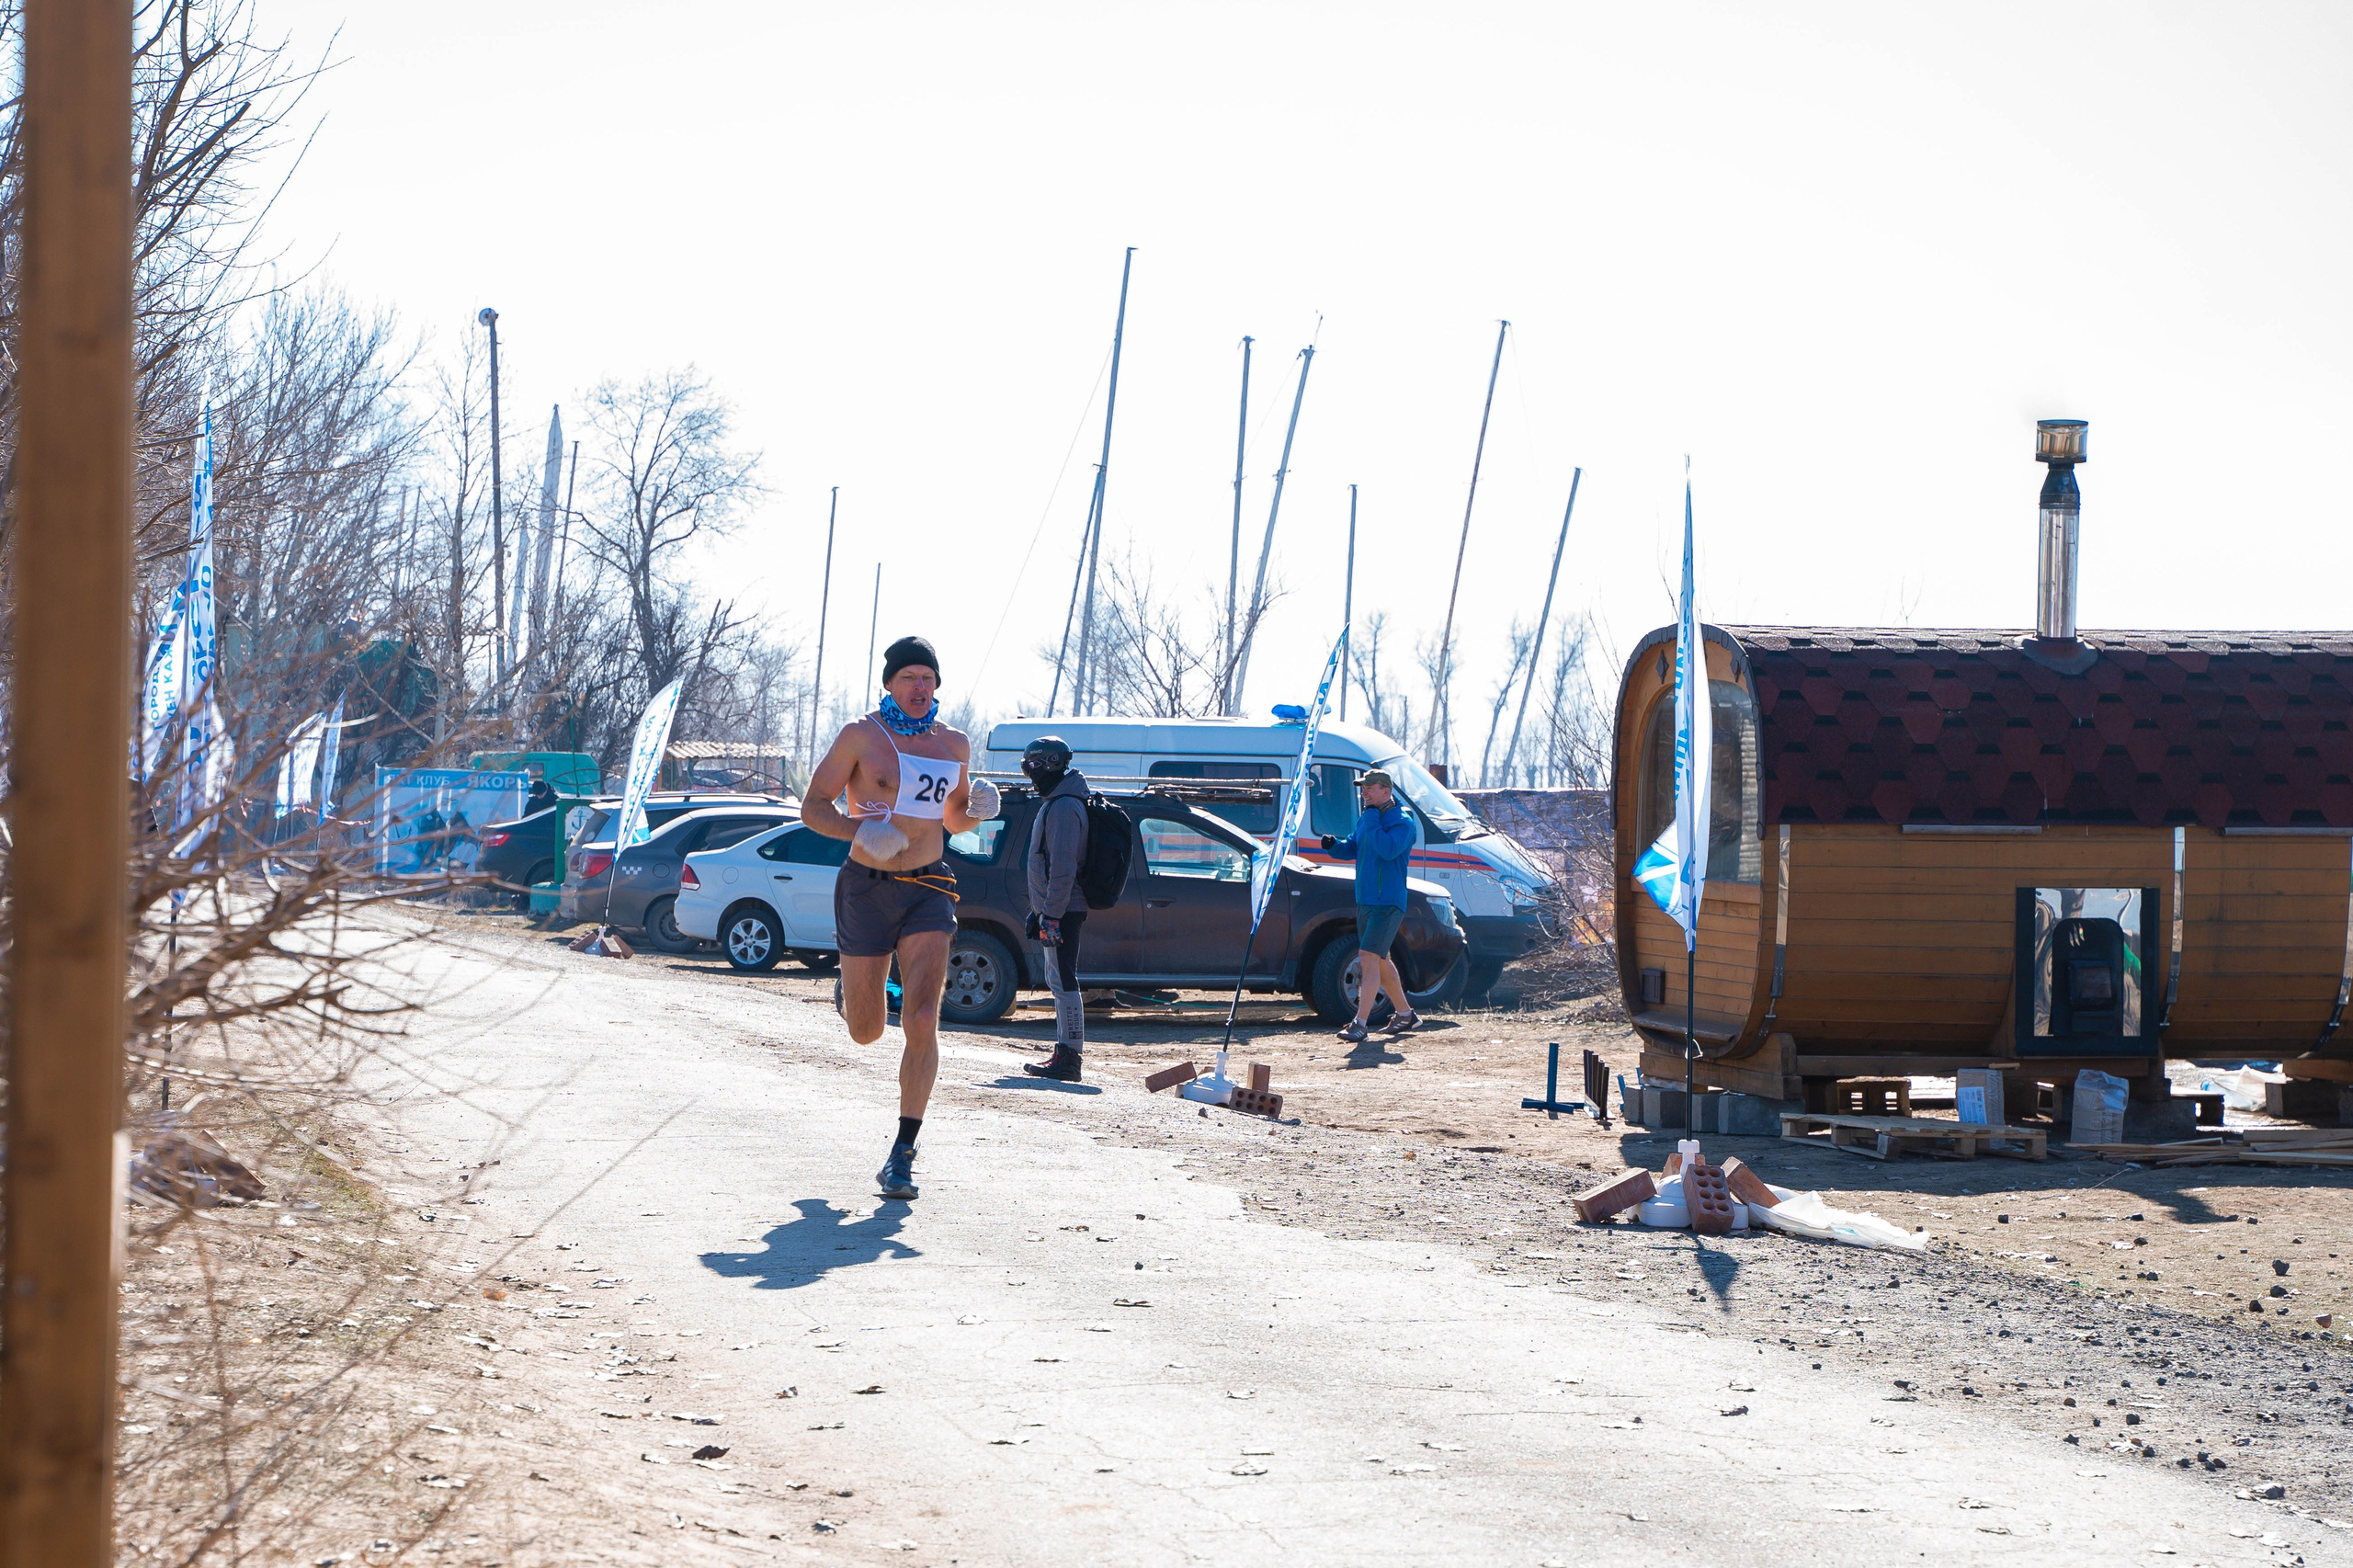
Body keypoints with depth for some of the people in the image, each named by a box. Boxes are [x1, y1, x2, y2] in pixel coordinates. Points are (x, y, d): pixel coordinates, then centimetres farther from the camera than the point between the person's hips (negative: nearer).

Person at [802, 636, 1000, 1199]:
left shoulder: (954, 744, 9)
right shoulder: (861, 736, -4)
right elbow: (812, 808, -4)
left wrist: (977, 809, 0)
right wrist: (857, 828, -24)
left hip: (928, 891, 2)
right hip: (868, 891, -2)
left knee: (921, 1020, -16)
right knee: (866, 1033, 9)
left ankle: (903, 1154, -12)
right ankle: (853, 994, 50)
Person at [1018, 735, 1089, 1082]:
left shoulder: (1064, 807, -15)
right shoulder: (1053, 804, 19)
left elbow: (1063, 868, -21)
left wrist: (1051, 913, -23)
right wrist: (1039, 910, 24)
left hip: (1062, 910, -11)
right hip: (1055, 910, 11)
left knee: (1063, 981, -11)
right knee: (1060, 981, 14)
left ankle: (1069, 1059, -12)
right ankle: (1064, 1052, 19)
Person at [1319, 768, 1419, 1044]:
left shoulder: (1402, 822, -12)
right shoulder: (1365, 819, 14)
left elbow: (1388, 849, -27)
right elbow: (1352, 849, 20)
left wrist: (1372, 821, -22)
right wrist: (1334, 845, -1)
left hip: (1388, 904, -9)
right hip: (1365, 901, 9)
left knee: (1368, 957, -18)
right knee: (1380, 961, 17)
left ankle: (1360, 1024, -23)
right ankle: (1405, 1014, 32)